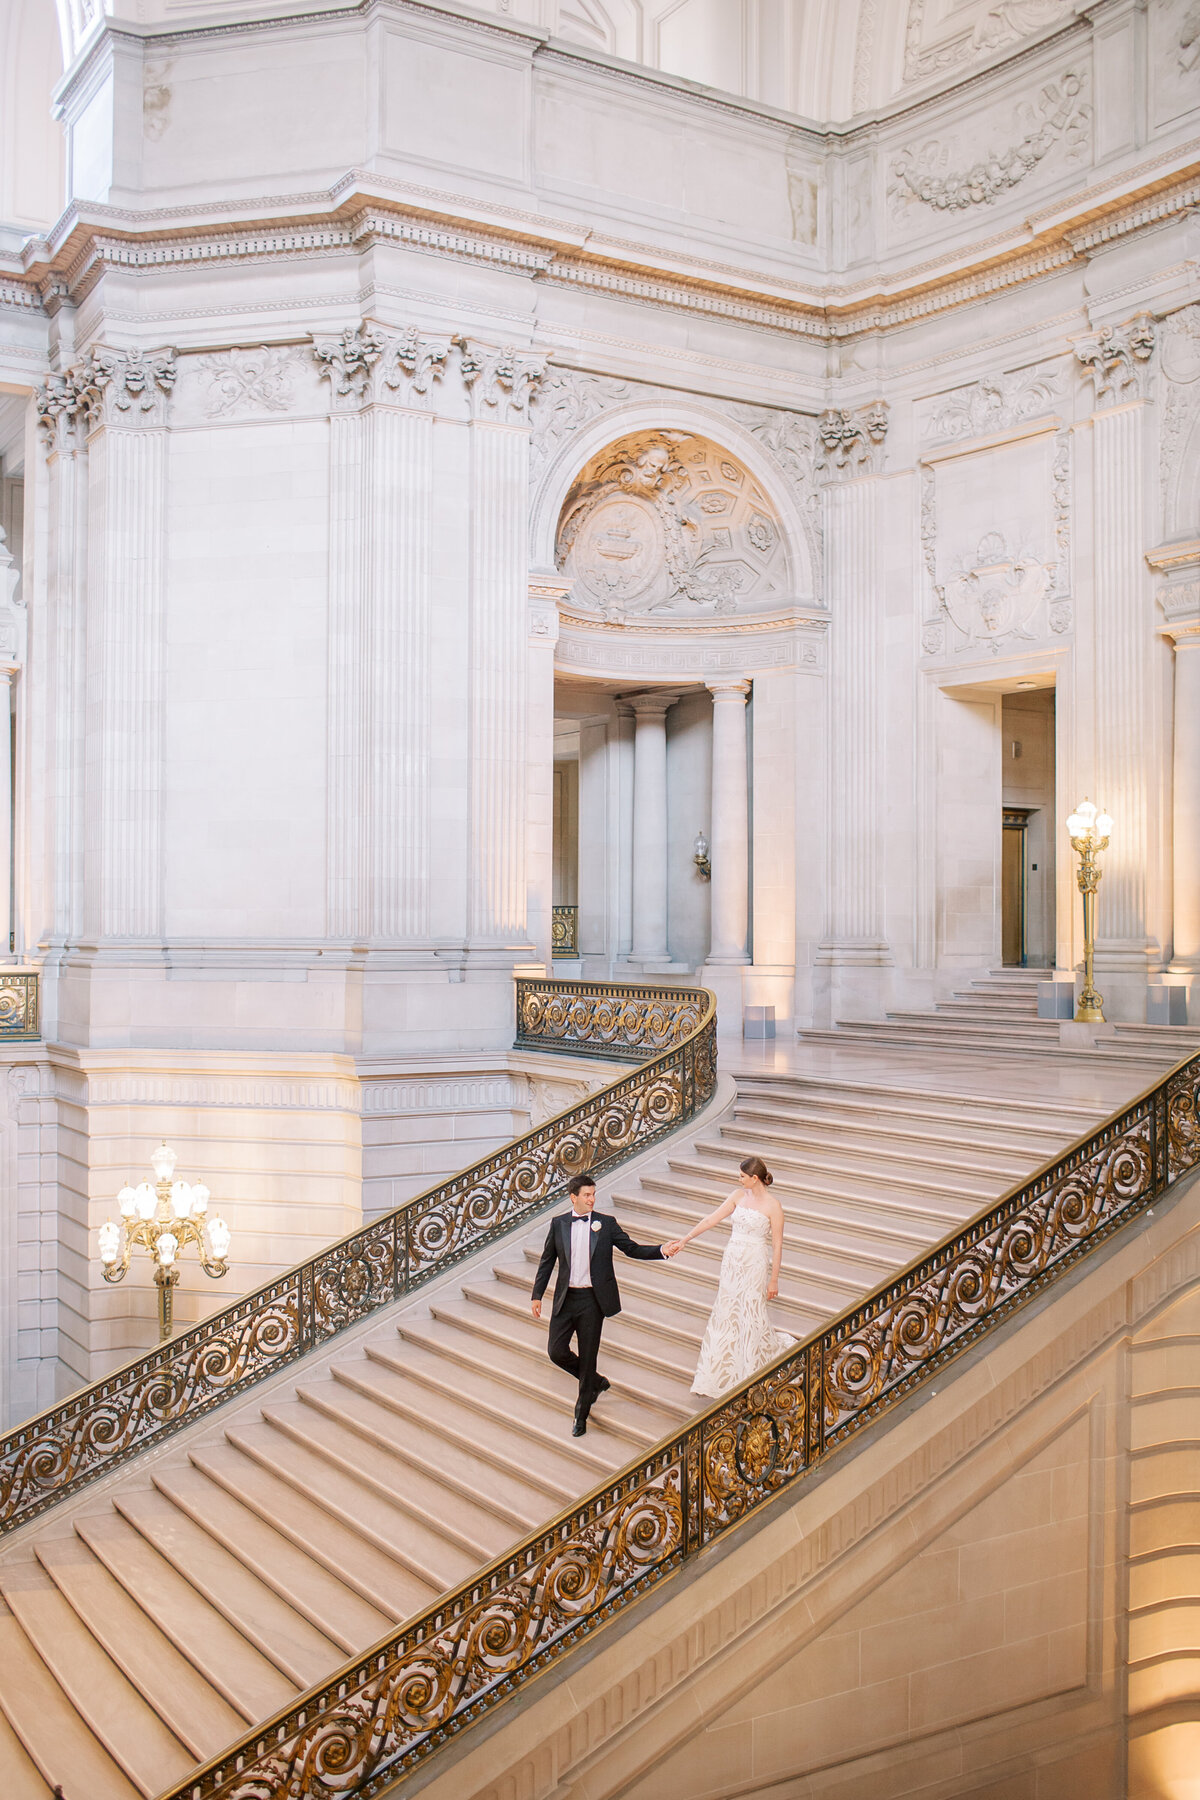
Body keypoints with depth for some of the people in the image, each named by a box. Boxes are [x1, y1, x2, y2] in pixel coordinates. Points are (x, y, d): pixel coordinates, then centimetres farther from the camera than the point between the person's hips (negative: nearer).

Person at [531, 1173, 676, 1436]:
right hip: (565, 1298, 2)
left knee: (587, 1356, 3)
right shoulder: (558, 1223, 3)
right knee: (556, 1351, -1)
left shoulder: (606, 1223, 0)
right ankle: (595, 1382, 27)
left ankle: (581, 1414, 19)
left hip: (592, 1299, -2)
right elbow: (547, 1261, 9)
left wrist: (661, 1250, -15)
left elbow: (632, 1249, 0)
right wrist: (537, 1295, 6)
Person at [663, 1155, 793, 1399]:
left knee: (750, 1318, 1)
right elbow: (711, 1219, 5)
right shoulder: (739, 1195, 3)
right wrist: (684, 1240, 1)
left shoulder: (772, 1206, -12)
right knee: (725, 1316, 9)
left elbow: (777, 1244, -9)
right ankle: (721, 1379, 18)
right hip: (731, 1262, 6)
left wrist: (774, 1279, -9)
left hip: (755, 1266, -6)